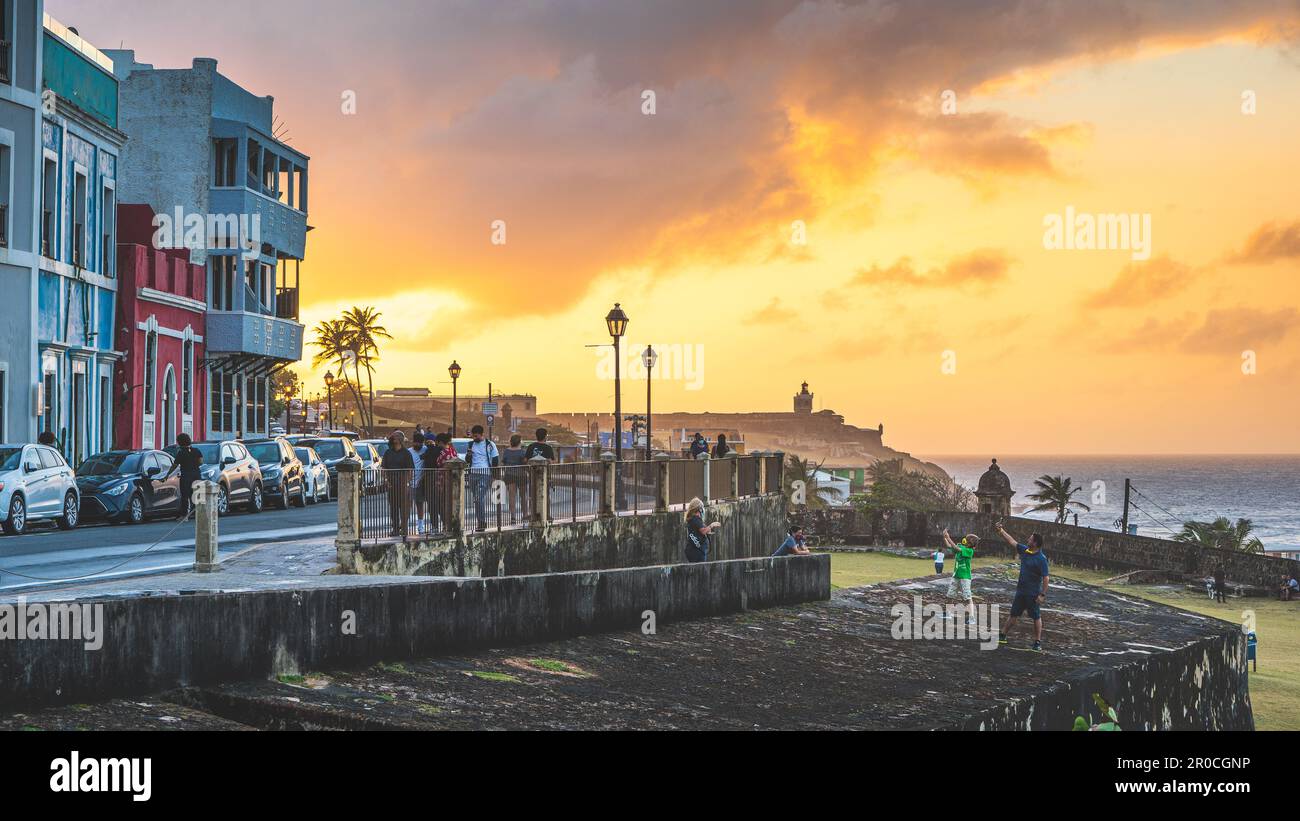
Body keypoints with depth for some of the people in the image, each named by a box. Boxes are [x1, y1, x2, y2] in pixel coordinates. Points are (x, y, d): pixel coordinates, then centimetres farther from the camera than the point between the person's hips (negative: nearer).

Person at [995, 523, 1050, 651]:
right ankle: (1002, 636, 21)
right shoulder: (1024, 550, 3)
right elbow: (1012, 541, 16)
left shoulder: (1041, 559, -17)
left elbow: (1045, 578, -17)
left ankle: (1038, 642, 11)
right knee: (1013, 615, 14)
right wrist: (1001, 531, 17)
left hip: (1033, 593, -7)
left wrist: (1043, 595, -20)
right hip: (1021, 591, 7)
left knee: (1036, 617, 3)